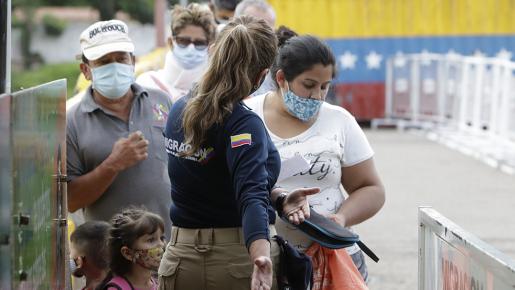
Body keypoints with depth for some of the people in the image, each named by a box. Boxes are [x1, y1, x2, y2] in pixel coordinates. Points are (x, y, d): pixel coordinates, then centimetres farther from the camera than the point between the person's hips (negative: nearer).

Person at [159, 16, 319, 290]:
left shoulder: (179, 111, 5)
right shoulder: (243, 125, -18)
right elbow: (251, 198, -32)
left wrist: (279, 199, 2)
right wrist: (261, 257, -45)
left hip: (181, 258, 6)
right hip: (241, 258, -6)